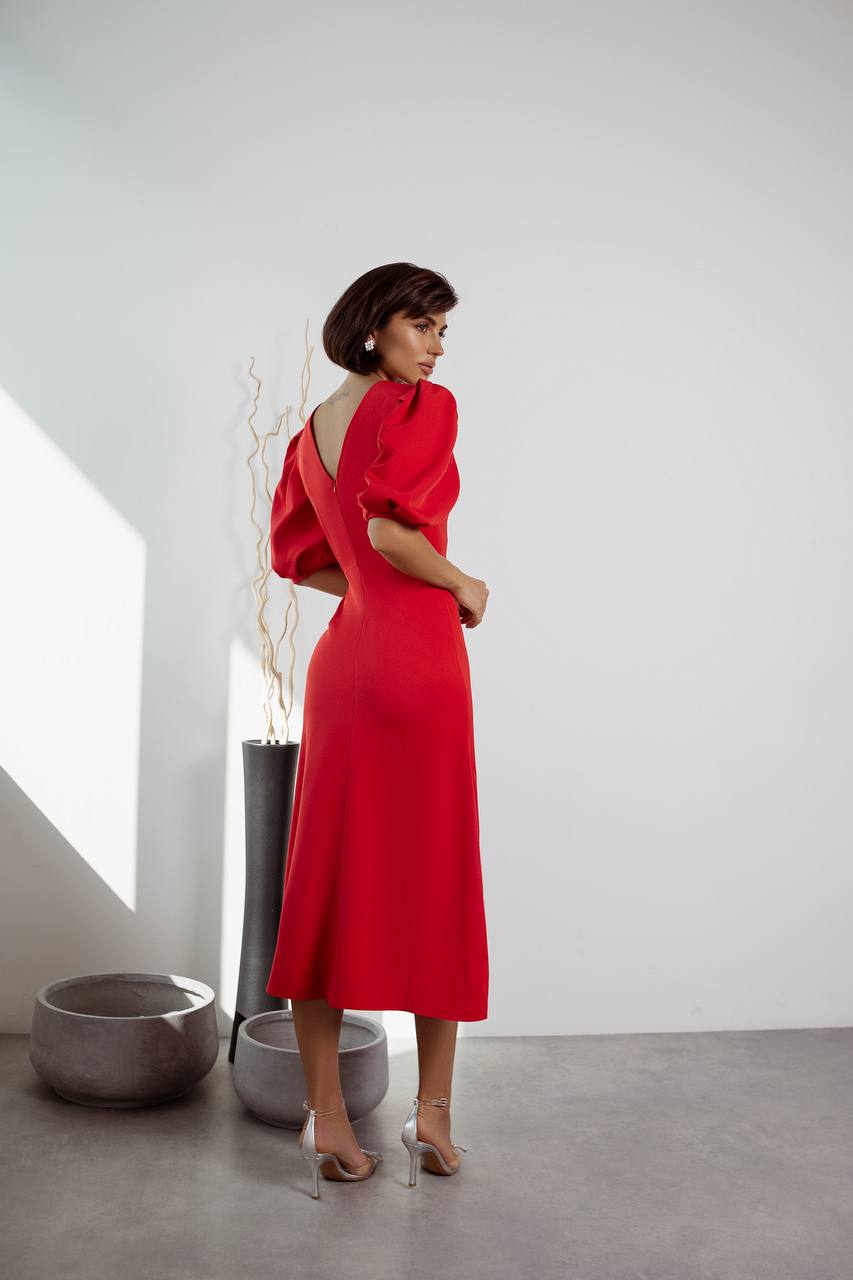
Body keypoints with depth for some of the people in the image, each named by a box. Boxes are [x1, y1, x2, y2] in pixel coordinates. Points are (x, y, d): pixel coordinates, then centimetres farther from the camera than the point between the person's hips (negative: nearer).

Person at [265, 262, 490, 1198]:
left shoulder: (313, 430, 15)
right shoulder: (426, 408, -9)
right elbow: (382, 523, -21)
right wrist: (464, 584, -6)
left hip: (342, 659, 7)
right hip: (418, 657, -7)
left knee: (330, 883, 7)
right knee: (437, 882, 6)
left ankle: (327, 1121, 12)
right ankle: (432, 1114, 16)